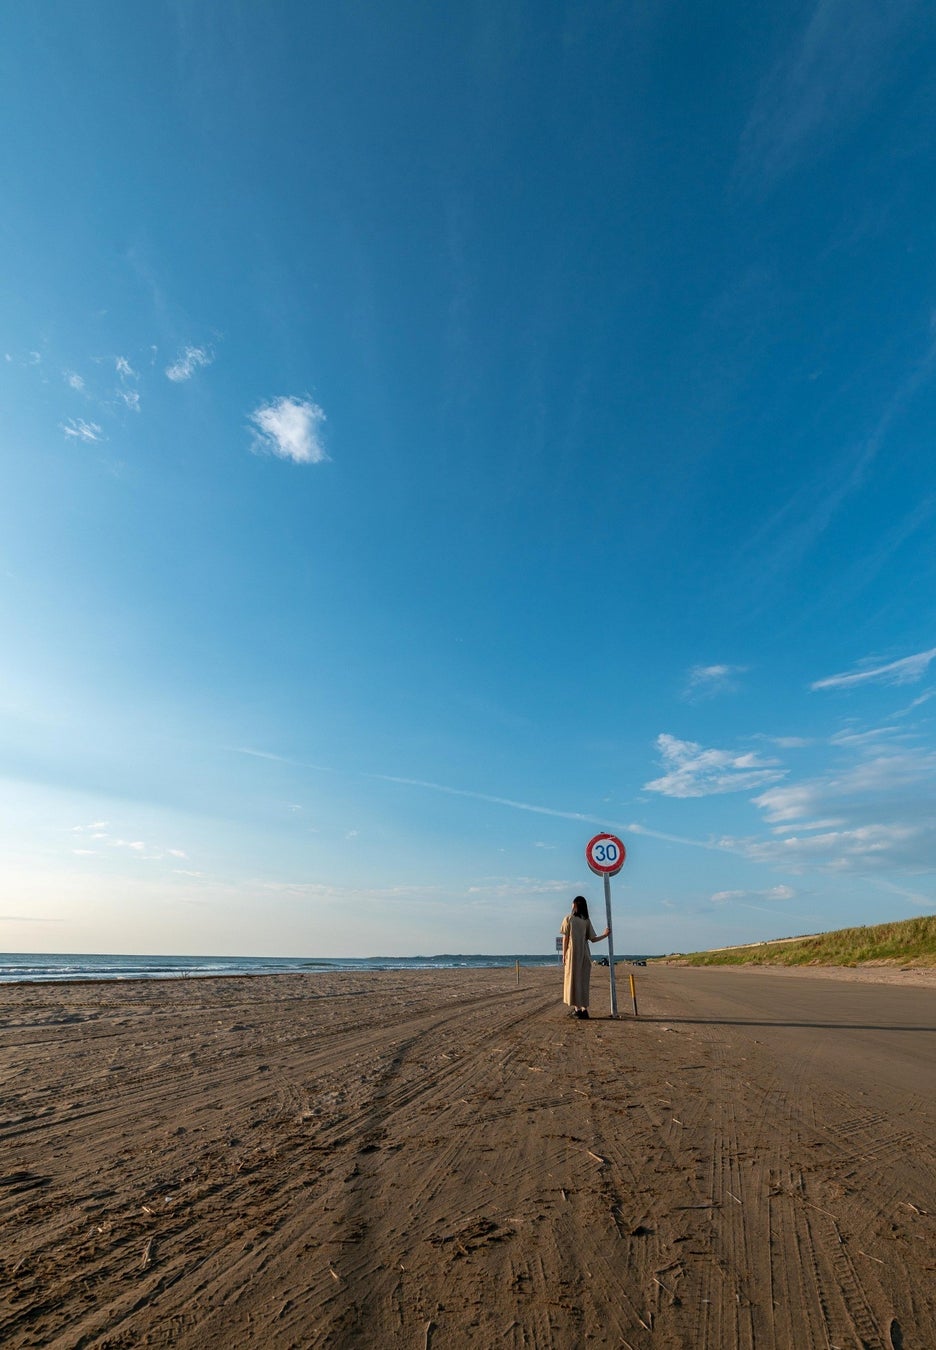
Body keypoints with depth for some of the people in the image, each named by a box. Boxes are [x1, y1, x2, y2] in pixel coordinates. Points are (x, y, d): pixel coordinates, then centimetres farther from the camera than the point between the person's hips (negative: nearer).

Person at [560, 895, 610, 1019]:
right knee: (583, 981, 10)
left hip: (572, 954, -3)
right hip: (584, 955, 3)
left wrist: (564, 954, 0)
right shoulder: (587, 921, 4)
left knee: (574, 980, 3)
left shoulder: (568, 919, -5)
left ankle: (577, 1008, 2)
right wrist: (605, 935, 17)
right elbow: (593, 939, 2)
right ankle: (584, 1008, 12)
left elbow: (565, 938, -6)